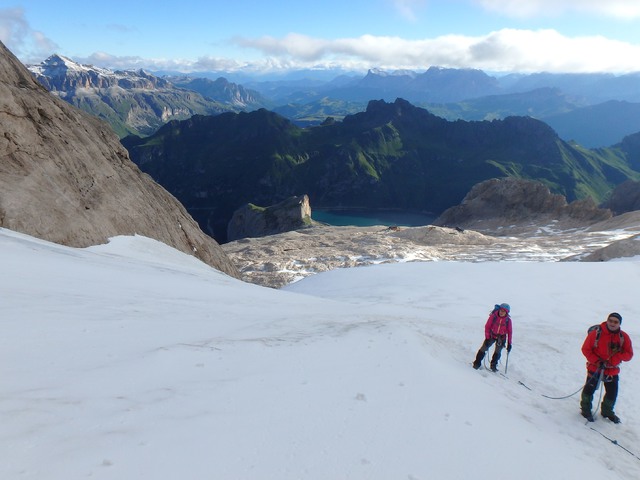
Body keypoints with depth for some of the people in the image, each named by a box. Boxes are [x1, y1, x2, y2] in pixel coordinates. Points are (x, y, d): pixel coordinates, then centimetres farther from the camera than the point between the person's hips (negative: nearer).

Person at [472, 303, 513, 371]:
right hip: (491, 335, -1)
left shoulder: (508, 320, -14)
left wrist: (509, 343, -6)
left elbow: (509, 332, -5)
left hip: (501, 337, 1)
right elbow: (487, 327, -12)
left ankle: (493, 365, 23)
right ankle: (477, 363, 9)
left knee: (498, 351, 5)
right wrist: (487, 338, -15)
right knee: (484, 348, -3)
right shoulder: (493, 316, -19)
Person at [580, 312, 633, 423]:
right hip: (595, 368, -3)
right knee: (589, 389, 4)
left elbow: (628, 354, -4)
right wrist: (597, 361, -17)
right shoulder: (596, 333, -15)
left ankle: (607, 411, 39)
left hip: (612, 370, 3)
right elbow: (586, 349, -9)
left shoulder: (623, 337, -5)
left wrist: (617, 354, -23)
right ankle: (585, 409, 27)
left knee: (612, 393, 12)